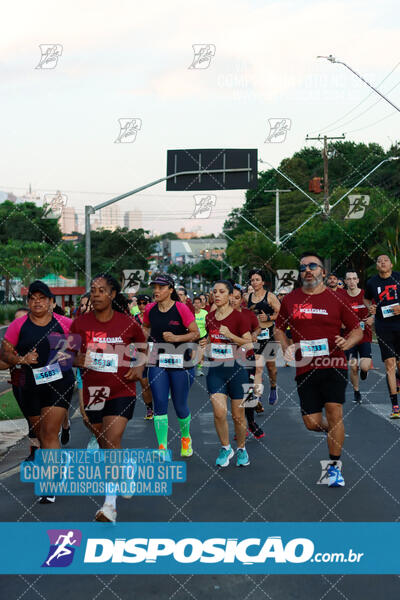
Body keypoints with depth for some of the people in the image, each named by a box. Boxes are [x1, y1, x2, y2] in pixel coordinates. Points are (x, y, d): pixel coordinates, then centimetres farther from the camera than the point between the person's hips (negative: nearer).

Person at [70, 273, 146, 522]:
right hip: (93, 391, 4)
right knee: (103, 442, 16)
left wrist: (139, 368, -4)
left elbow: (144, 347, 13)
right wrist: (78, 360, -16)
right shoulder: (81, 323, -2)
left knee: (112, 441, -17)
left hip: (122, 390, -4)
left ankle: (110, 504, -17)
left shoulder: (127, 322, -5)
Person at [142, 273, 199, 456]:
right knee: (159, 404, -6)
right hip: (157, 361, 3)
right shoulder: (150, 309, 3)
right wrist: (145, 335, 2)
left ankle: (185, 438, 34)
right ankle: (162, 447, 1)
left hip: (180, 361, -3)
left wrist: (176, 338, -19)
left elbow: (196, 333, -7)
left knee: (180, 405, 6)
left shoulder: (181, 309, -10)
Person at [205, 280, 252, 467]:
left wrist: (230, 335, -21)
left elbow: (249, 343, -9)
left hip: (236, 368, -3)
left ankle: (241, 449, 27)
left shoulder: (239, 317, -7)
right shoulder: (209, 317, 8)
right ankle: (225, 448, 10)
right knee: (219, 411, -12)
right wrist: (205, 345, 4)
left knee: (238, 415, 5)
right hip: (215, 369, 3)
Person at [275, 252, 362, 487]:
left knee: (334, 411, -15)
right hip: (305, 369, 2)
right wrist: (286, 347, 0)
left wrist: (346, 343, -13)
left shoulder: (336, 299, 2)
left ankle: (334, 466, 1)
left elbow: (357, 330, 8)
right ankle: (333, 431, 37)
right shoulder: (290, 300, 8)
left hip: (333, 365, -2)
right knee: (311, 423, 1)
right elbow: (279, 329, 20)